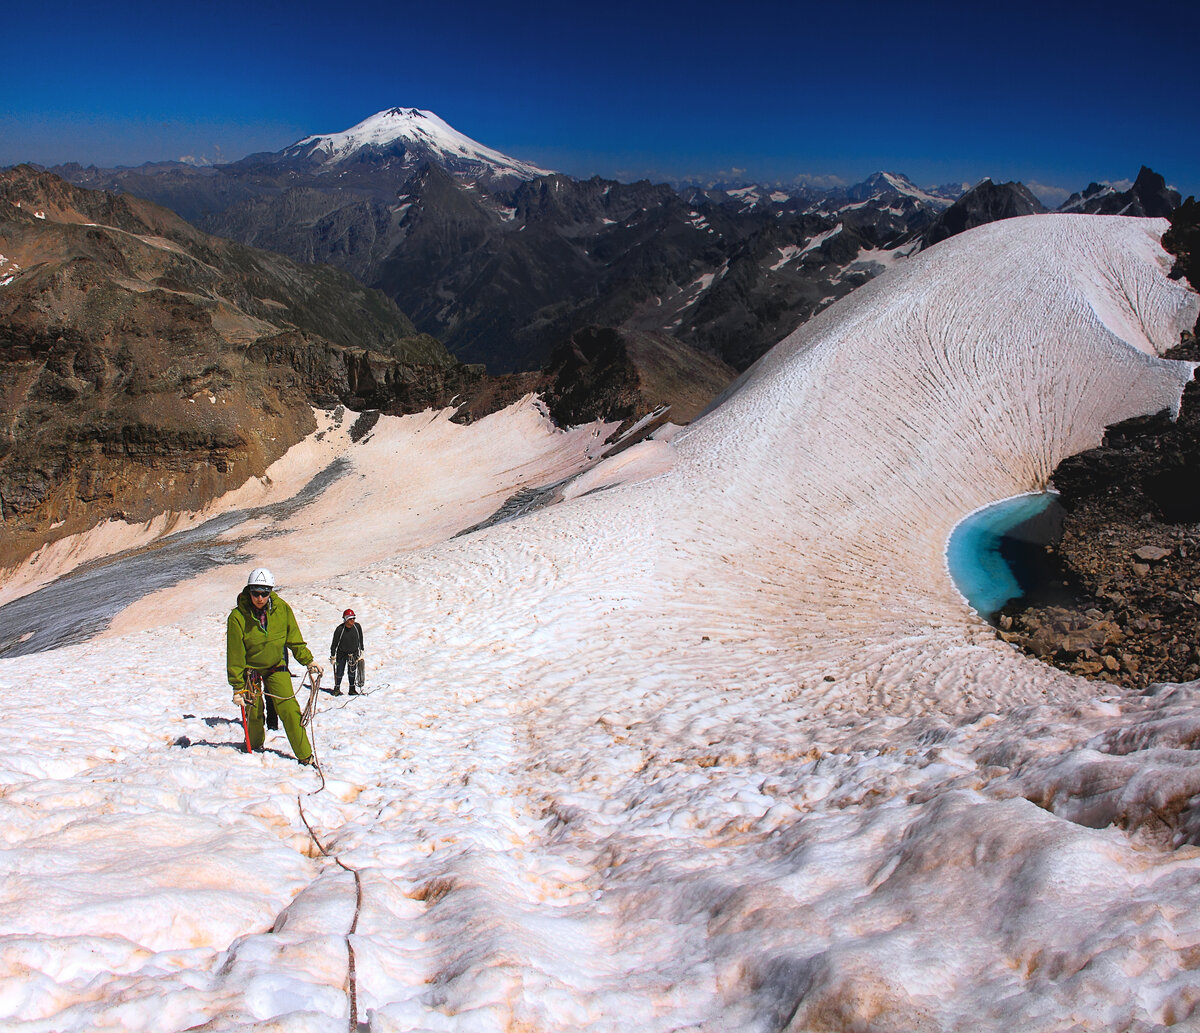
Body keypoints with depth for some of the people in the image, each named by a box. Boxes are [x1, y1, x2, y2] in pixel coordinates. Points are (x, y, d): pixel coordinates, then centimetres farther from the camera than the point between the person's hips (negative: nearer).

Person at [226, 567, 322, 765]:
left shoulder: (282, 609, -14)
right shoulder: (238, 617, -20)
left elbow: (294, 639, 0)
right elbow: (235, 654, -13)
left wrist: (309, 662, -3)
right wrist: (238, 687, -12)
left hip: (277, 667, 1)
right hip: (250, 669, -1)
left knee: (289, 708, -8)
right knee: (254, 712, 5)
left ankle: (305, 756, -2)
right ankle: (254, 746, 35)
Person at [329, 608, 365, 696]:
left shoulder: (357, 626, -10)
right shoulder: (339, 629, -20)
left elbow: (360, 639, 6)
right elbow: (334, 643, -10)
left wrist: (361, 651, 10)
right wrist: (332, 656, -7)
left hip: (354, 653, 3)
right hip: (341, 653, -3)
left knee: (352, 672, 6)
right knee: (339, 672, 0)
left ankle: (352, 689, 18)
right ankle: (337, 688, 19)